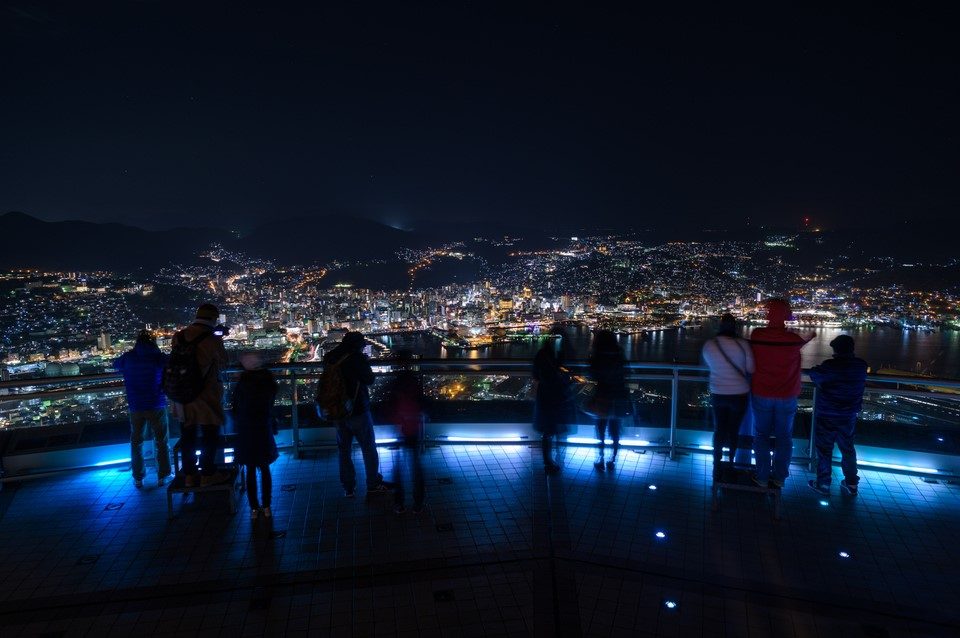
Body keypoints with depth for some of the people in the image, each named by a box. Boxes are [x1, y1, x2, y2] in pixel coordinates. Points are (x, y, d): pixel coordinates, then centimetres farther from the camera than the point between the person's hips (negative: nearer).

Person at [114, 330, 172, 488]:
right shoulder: (158, 357, -8)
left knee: (136, 442, 14)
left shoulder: (127, 358, 0)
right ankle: (162, 476, 10)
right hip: (156, 405, -2)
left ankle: (138, 478, 18)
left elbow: (115, 364, 21)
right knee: (161, 442, 8)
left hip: (135, 406, 2)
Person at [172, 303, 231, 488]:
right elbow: (222, 361, -2)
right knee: (210, 436, 9)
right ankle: (207, 475, 15)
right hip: (206, 395, -5)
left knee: (187, 436, 16)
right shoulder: (213, 339, -17)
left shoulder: (179, 337, -3)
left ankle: (189, 475, 24)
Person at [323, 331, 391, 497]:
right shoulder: (357, 357, -17)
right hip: (357, 410, -5)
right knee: (368, 447, 9)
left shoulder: (330, 357, 2)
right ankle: (374, 484, 18)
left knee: (344, 449, 14)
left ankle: (348, 486, 19)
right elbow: (369, 379, -8)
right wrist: (366, 363, 5)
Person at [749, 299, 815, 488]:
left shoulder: (756, 335, -15)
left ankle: (762, 478, 13)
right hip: (787, 397, 0)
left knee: (762, 436, 11)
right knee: (784, 438, 13)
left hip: (761, 395, 0)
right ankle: (779, 478, 20)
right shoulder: (794, 339, -15)